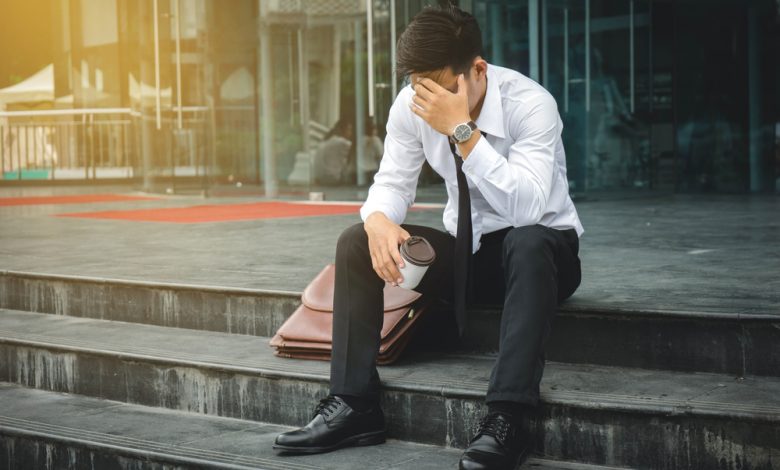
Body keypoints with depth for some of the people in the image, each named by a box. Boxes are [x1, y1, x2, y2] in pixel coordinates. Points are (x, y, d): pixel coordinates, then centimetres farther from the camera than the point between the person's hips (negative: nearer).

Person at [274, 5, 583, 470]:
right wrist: (379, 221, -30)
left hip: (540, 250, -5)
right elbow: (392, 182, -6)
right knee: (357, 243, -14)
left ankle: (507, 418, -40)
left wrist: (463, 130, -43)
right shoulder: (412, 105, -11)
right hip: (466, 248, 5)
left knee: (528, 242, -40)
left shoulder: (530, 104, -26)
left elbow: (525, 209, -37)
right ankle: (353, 405, -14)